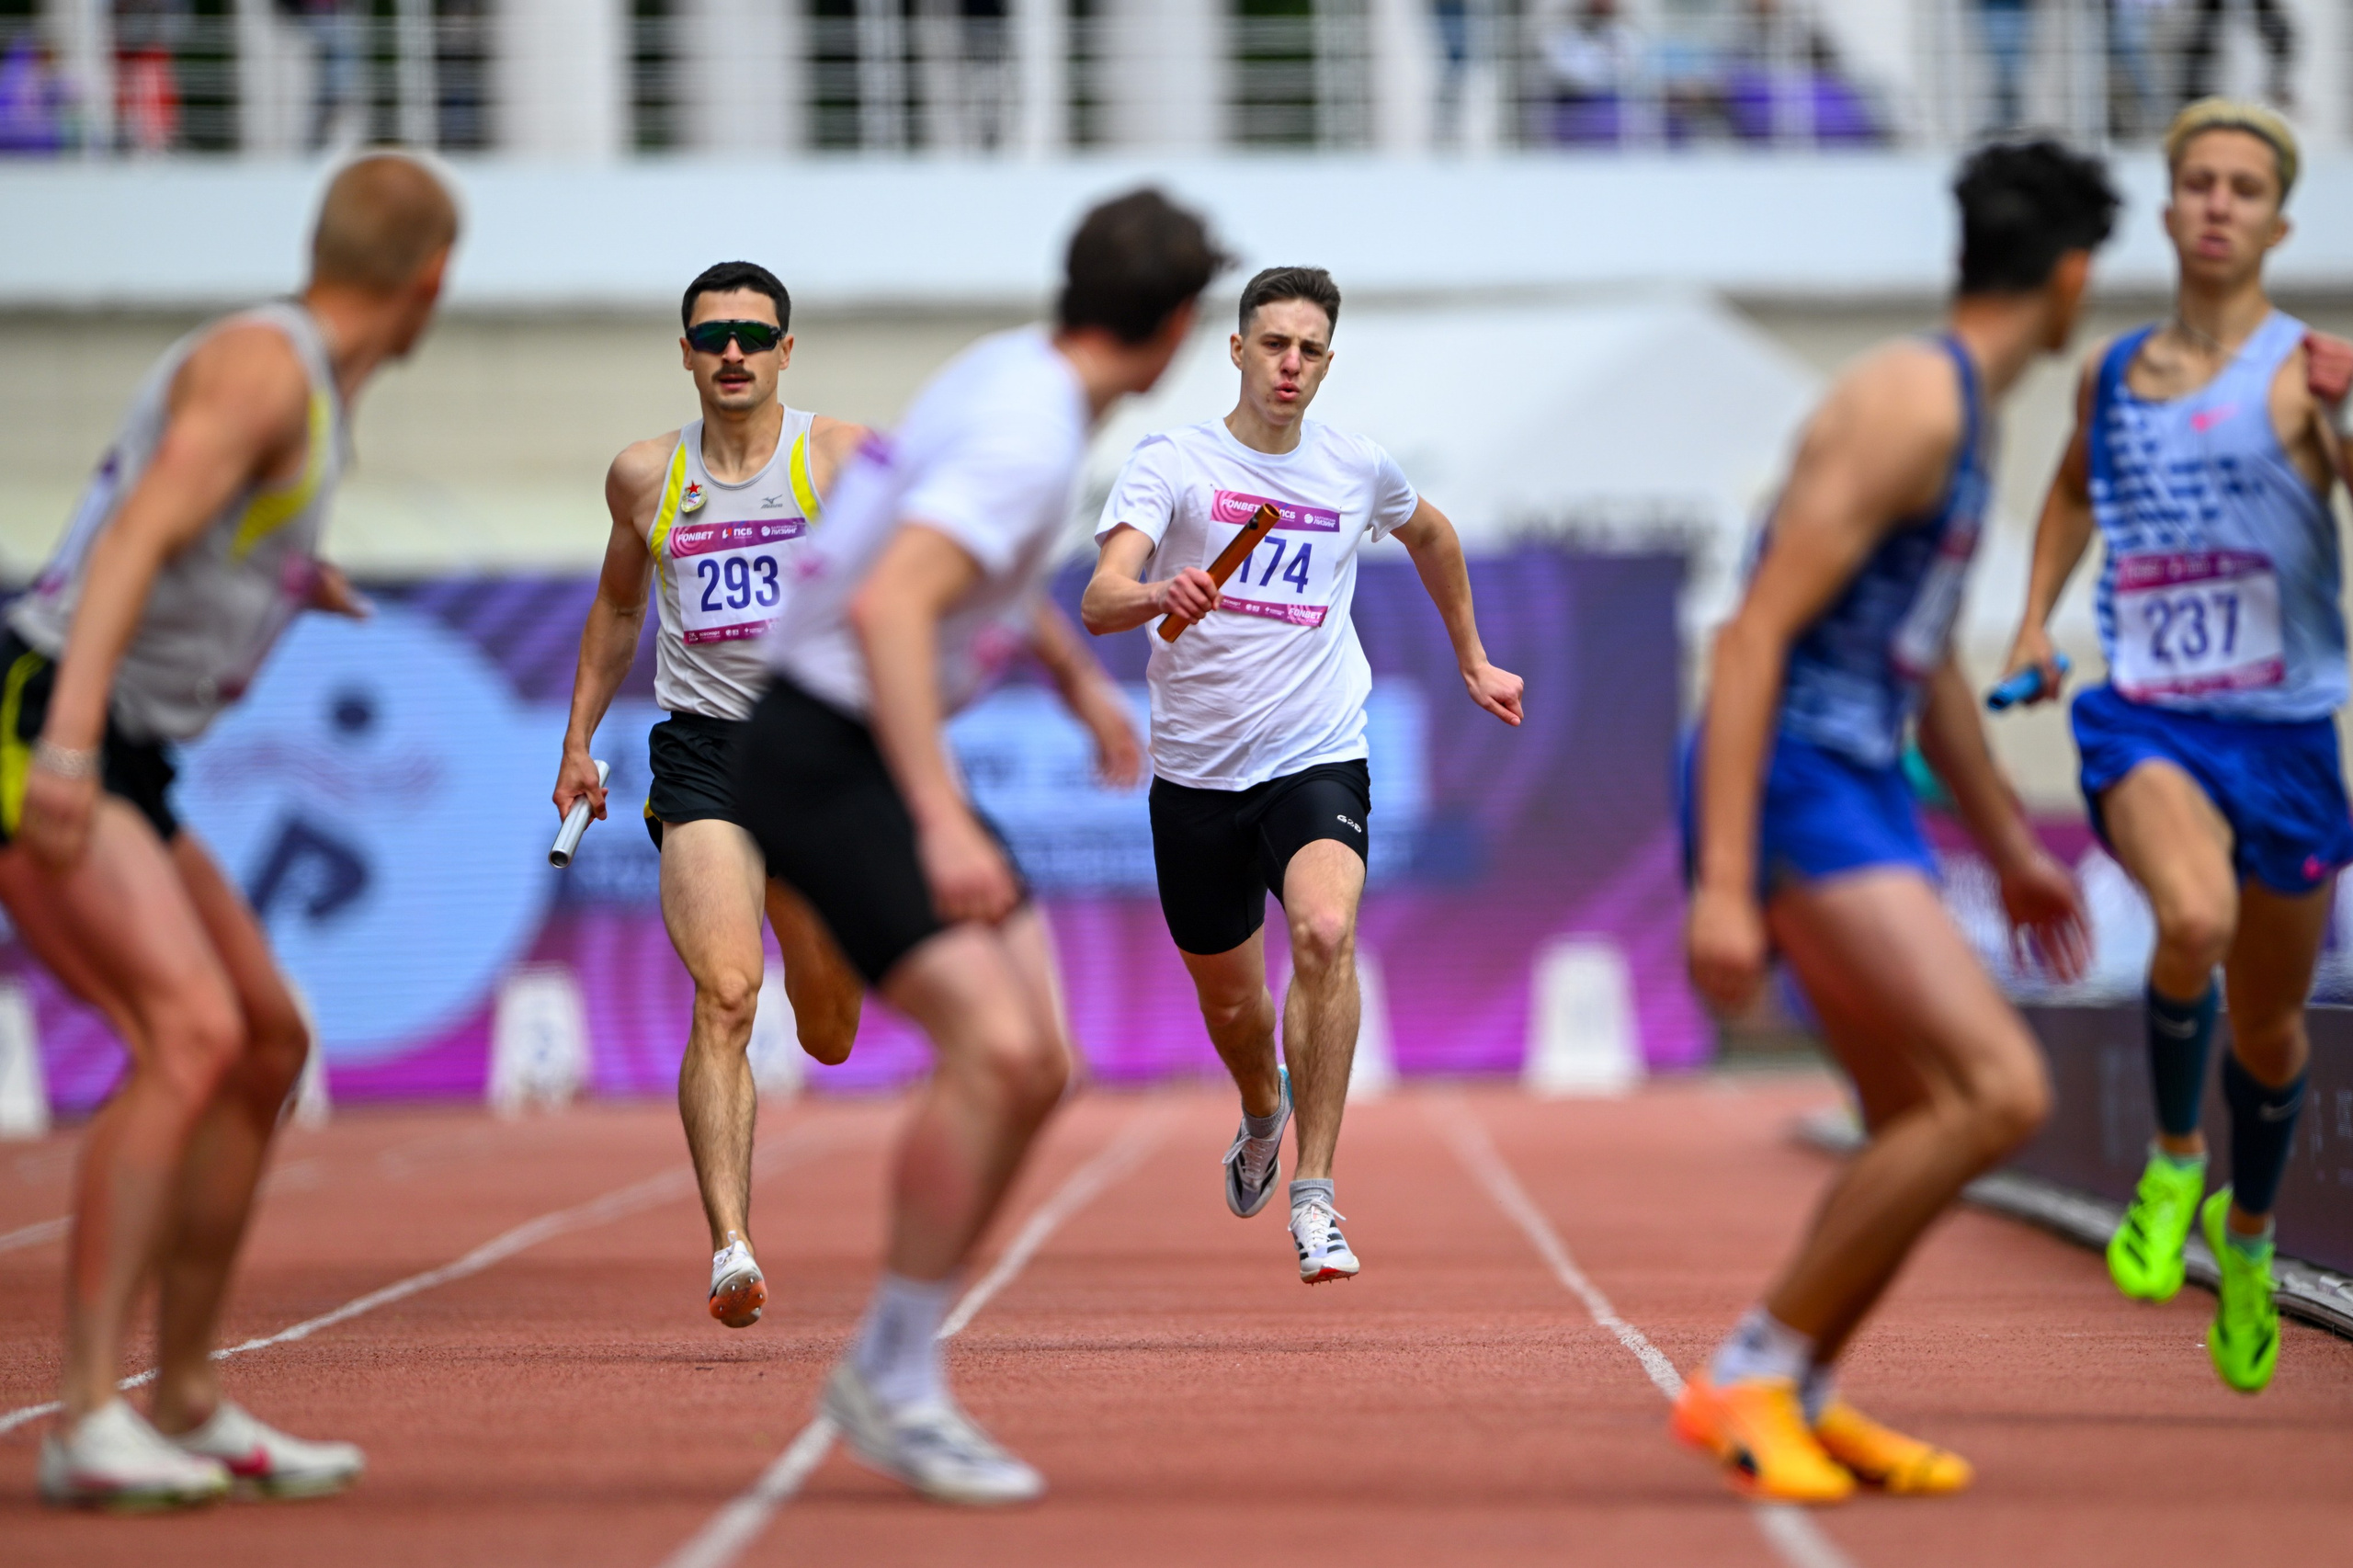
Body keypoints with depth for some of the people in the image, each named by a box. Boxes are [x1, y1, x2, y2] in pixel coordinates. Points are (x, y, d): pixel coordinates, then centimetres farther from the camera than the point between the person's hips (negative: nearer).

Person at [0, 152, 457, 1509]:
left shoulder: (313, 387, 18)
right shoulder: (263, 364, -13)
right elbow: (131, 543, -26)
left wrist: (288, 578, 53)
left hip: (119, 769, 10)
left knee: (271, 1045, 13)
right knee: (191, 1034, -25)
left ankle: (190, 1409, 19)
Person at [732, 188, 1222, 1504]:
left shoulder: (1019, 374, 9)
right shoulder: (1029, 432, -22)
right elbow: (886, 606, -33)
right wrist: (943, 823, -38)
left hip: (883, 757, 10)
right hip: (823, 763, -10)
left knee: (1040, 1066, 5)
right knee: (992, 1047, -22)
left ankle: (887, 1373, 14)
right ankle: (897, 1386, -12)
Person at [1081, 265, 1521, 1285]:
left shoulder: (1359, 469, 3)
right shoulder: (1171, 462, -7)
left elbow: (1431, 534, 27)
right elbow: (1098, 602, -21)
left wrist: (1473, 660, 32)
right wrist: (1160, 596, -42)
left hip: (1320, 759, 0)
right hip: (1197, 770, 0)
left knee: (1326, 933, -28)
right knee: (1229, 1003, 13)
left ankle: (1314, 1197, -23)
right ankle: (1264, 1111, 51)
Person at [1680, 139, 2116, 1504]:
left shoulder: (1968, 411, 17)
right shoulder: (1912, 404, -15)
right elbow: (1756, 634, -21)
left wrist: (2009, 847, 35)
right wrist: (1722, 883, -26)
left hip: (1863, 789, 10)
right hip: (1796, 783, -10)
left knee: (1923, 1125, 14)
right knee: (2001, 1091, -17)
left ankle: (1798, 1400, 24)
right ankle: (1751, 1375, -10)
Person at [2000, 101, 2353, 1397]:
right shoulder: (2110, 374, 8)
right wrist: (2036, 619, 19)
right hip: (2145, 719, 1)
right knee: (2195, 919, -32)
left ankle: (2246, 1235, 42)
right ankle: (2173, 1158, -6)